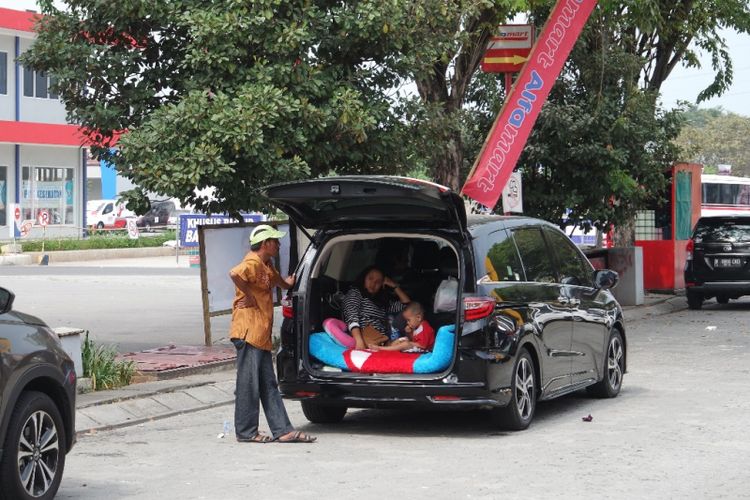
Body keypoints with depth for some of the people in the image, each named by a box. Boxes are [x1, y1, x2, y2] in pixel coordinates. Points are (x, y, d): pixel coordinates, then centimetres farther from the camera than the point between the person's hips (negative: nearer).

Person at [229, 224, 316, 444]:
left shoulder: (266, 265, 19)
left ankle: (283, 430, 11)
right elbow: (235, 273, -34)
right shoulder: (253, 262, -12)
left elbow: (279, 281, 42)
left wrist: (288, 283, 24)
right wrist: (248, 295, -22)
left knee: (268, 385, 10)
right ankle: (246, 432, 2)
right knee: (249, 383, -4)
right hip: (248, 332, -10)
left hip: (261, 335, 10)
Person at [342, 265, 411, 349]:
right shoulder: (354, 293, 13)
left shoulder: (383, 301, 32)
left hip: (383, 344, 6)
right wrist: (359, 342, -22)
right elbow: (351, 317, -6)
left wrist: (394, 286, 28)